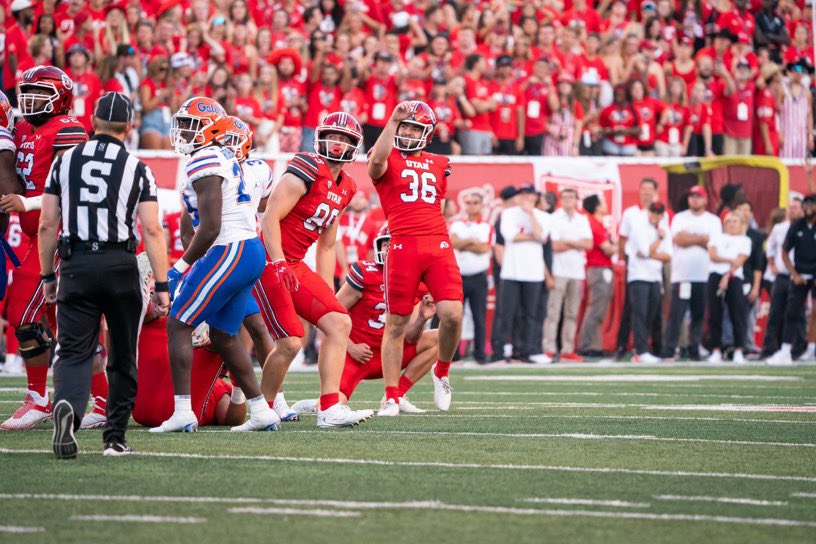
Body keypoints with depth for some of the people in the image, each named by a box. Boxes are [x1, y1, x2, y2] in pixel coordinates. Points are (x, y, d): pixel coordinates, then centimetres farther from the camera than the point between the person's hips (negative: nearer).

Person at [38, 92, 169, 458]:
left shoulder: (64, 162, 6)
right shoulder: (136, 169, 1)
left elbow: (47, 226, 6)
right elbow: (152, 230, -6)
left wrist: (48, 276, 16)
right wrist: (162, 284, -3)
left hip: (76, 265, 1)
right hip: (119, 264, -1)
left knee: (74, 351, -2)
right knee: (122, 357, 13)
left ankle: (67, 405, -32)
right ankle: (115, 437, 16)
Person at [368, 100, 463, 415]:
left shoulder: (438, 165, 21)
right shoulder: (387, 160, 6)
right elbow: (377, 161, -20)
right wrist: (393, 120, -21)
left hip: (438, 246, 4)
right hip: (403, 246, -3)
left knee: (452, 315, -11)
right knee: (396, 323, 0)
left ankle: (442, 373, 15)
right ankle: (391, 397, 7)